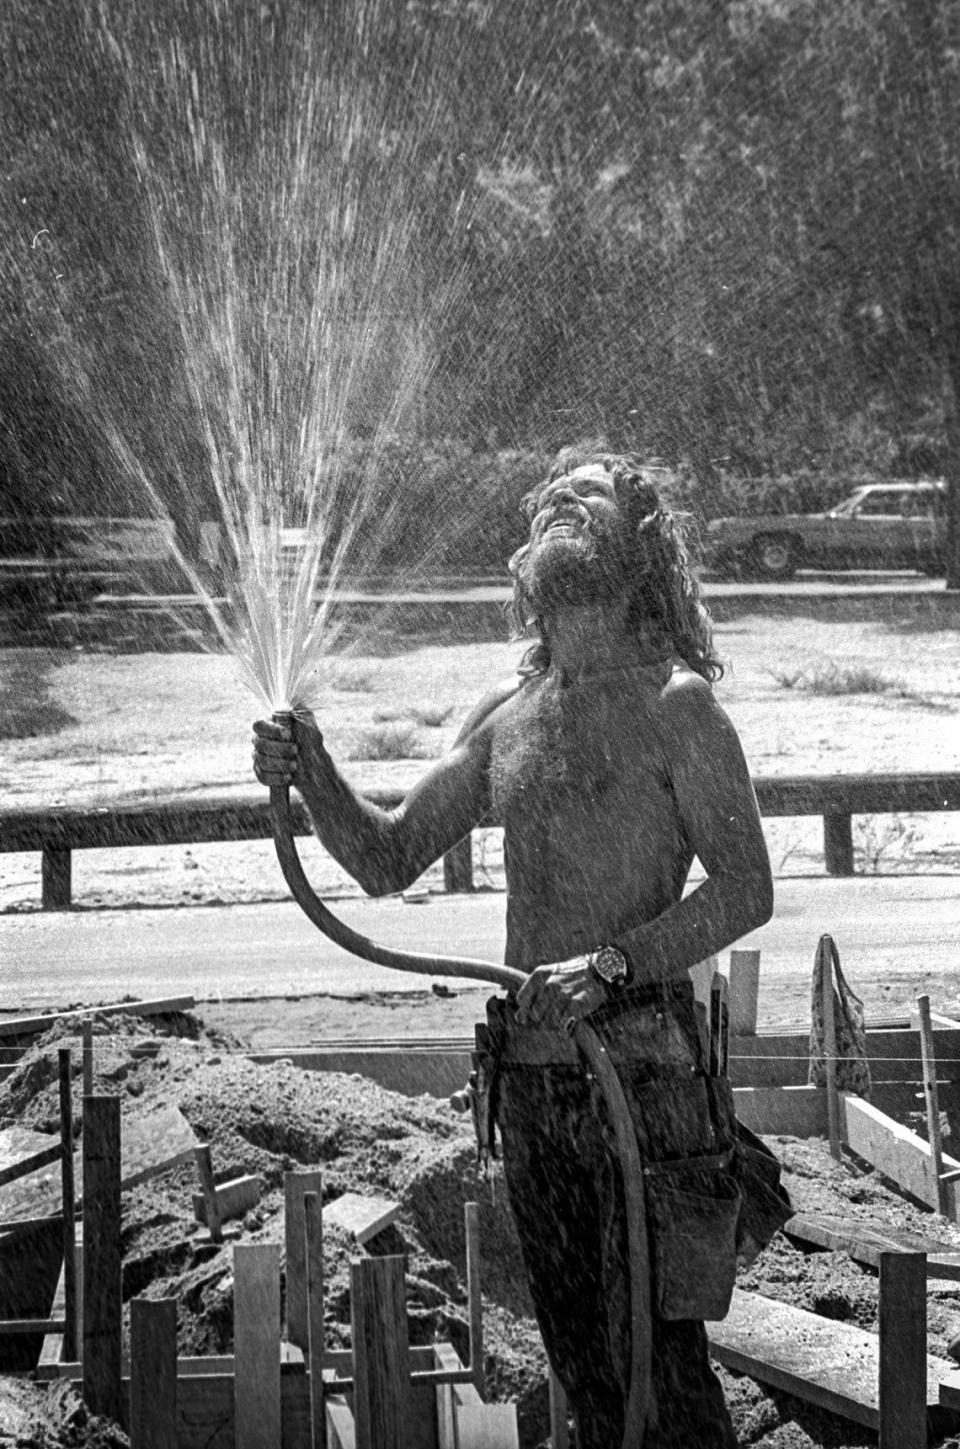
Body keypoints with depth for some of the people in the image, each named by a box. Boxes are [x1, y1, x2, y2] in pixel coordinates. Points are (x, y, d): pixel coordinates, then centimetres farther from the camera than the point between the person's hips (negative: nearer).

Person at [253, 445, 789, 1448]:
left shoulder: (675, 703, -4)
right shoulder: (504, 716, 14)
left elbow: (744, 891, -10)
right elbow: (386, 861, 16)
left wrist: (610, 965, -22)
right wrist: (314, 779, -2)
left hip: (642, 1059, -6)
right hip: (529, 1075, 6)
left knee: (657, 1364, -7)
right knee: (581, 1365, 11)